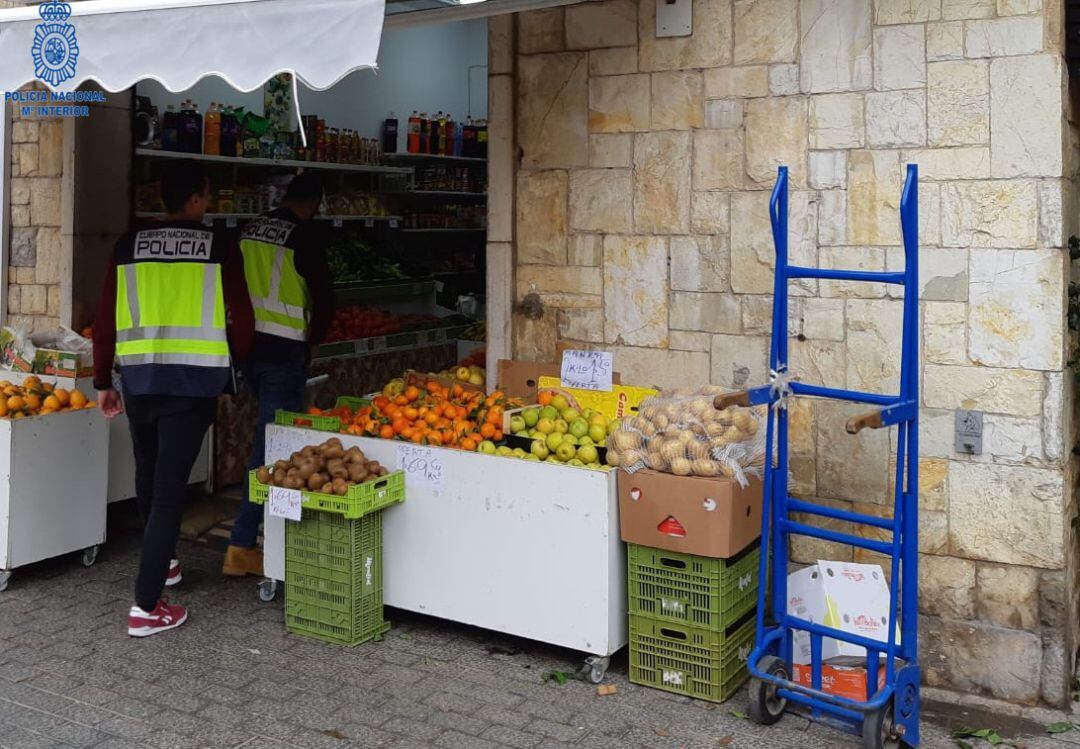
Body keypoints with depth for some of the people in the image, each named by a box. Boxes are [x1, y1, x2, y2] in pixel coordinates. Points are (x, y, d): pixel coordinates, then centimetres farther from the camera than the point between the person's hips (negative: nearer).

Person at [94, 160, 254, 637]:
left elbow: (105, 321, 5)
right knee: (170, 486, -2)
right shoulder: (220, 249, -3)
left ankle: (161, 562, 44)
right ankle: (146, 606, -3)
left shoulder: (129, 247, 5)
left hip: (138, 377, 4)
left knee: (148, 473, 23)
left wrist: (103, 382, 14)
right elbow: (242, 323, -2)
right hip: (194, 381, -3)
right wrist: (230, 366, 17)